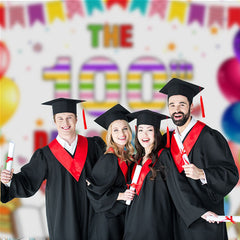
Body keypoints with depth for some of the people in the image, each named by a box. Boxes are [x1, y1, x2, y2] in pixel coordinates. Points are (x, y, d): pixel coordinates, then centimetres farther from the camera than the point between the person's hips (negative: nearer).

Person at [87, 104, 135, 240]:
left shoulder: (128, 156, 6)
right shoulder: (109, 160, -16)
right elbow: (94, 190, -16)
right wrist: (120, 196, -18)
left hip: (124, 216, 7)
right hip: (108, 220, -7)